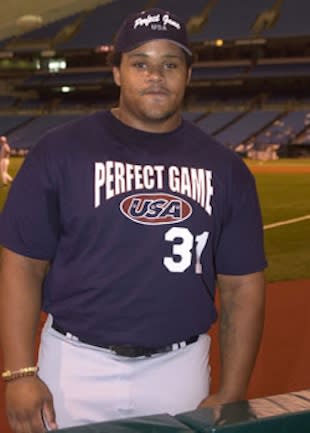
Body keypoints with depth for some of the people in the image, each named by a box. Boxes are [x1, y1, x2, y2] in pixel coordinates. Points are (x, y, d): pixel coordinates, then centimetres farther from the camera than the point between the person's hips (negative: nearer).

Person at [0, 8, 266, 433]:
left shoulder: (226, 169, 3)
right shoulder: (60, 150, -3)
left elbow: (242, 285, 4)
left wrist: (231, 395, -1)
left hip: (180, 370, 2)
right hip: (76, 366, -1)